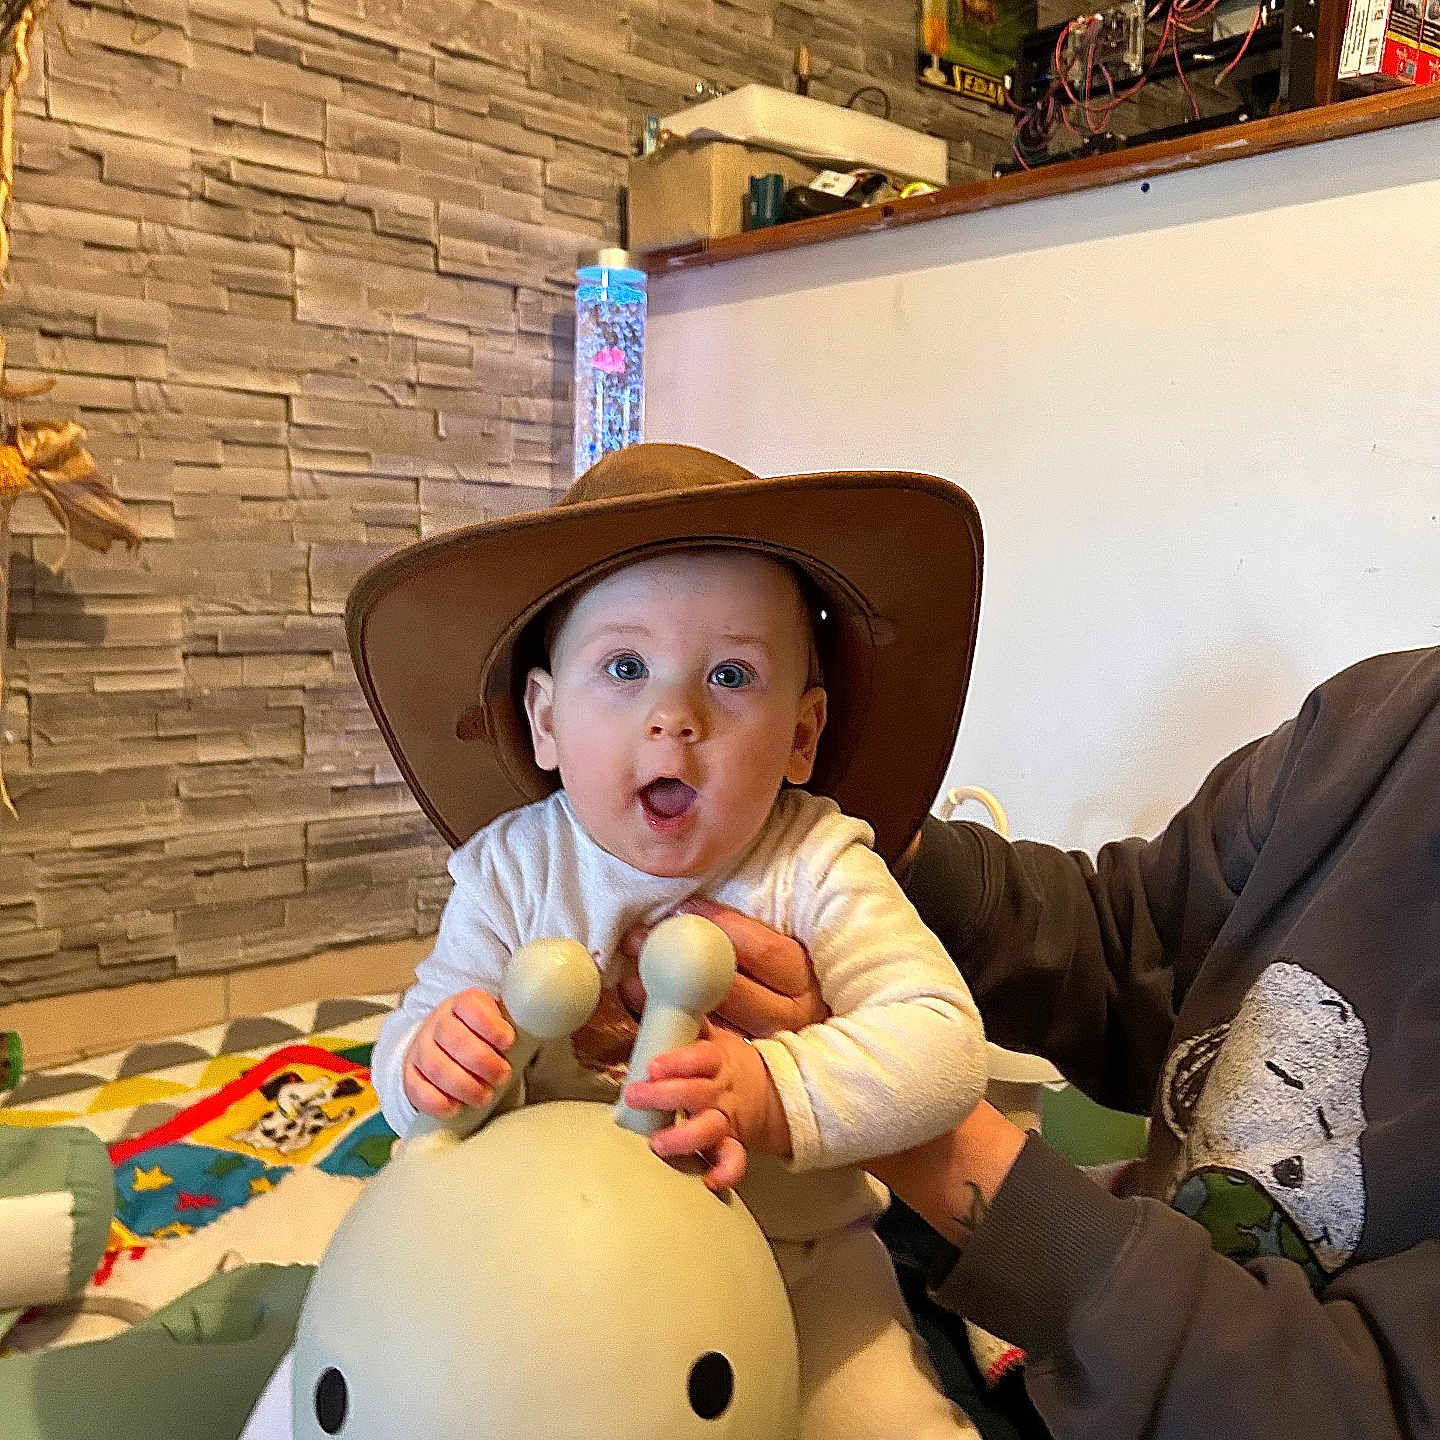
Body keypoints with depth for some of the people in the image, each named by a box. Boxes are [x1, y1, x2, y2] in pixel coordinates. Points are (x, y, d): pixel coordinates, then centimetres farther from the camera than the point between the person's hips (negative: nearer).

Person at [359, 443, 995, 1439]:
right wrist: (435, 1059, -34)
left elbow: (945, 1043, -25)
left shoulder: (816, 867, -16)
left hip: (799, 1258, -1)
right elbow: (409, 1053, -10)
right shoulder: (512, 872, -9)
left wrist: (774, 1095, -41)